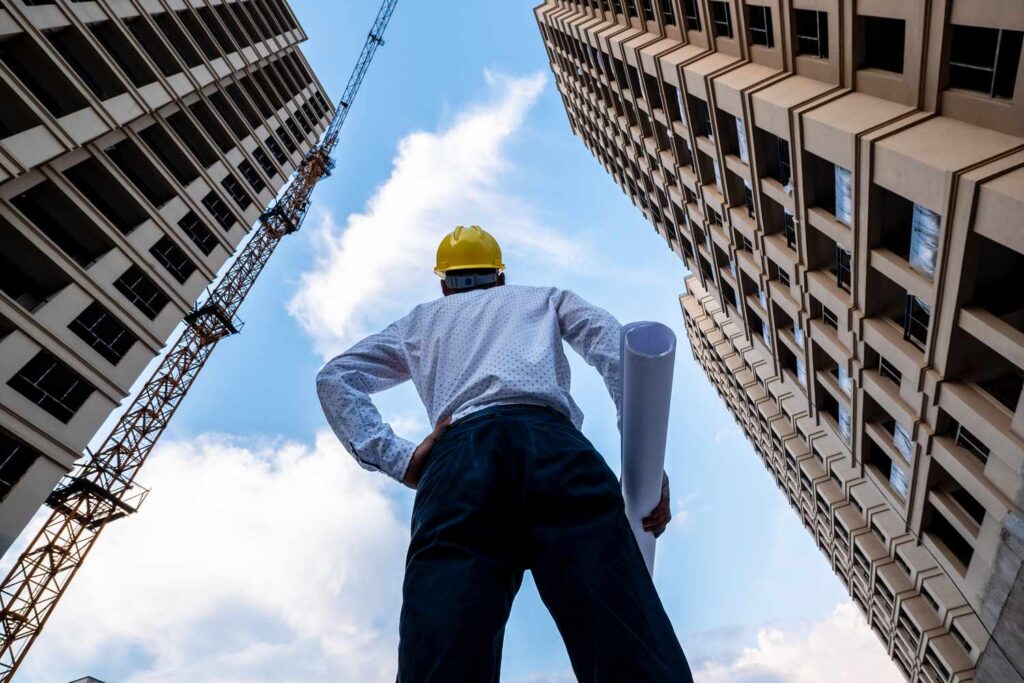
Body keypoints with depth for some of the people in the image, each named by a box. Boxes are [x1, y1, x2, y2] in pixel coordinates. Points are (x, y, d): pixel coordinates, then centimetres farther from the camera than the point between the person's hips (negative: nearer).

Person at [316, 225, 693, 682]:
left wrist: (399, 460, 13)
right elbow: (615, 345, 15)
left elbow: (335, 377, 28)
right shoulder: (547, 296, 36)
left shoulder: (422, 319, 39)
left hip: (456, 458, 2)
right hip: (552, 442, -1)